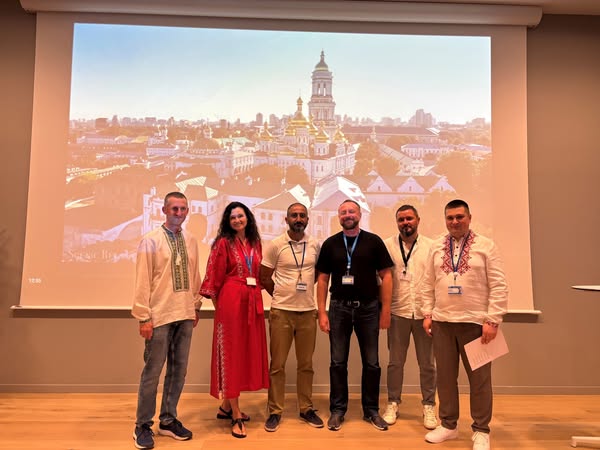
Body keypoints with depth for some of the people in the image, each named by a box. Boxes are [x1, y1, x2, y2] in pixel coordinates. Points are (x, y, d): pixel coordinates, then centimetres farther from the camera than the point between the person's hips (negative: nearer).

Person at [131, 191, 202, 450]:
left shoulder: (191, 241, 6)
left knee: (178, 370, 13)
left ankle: (168, 420, 29)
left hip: (185, 315, 5)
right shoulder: (151, 240, -7)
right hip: (160, 315, -5)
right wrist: (143, 317, -10)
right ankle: (143, 425, 22)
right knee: (152, 371, 4)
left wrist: (196, 306, 12)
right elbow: (143, 281, -9)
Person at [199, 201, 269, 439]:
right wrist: (219, 304, -3)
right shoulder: (223, 243, -5)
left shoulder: (255, 242, 11)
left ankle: (226, 406, 27)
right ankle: (236, 415, 9)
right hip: (231, 301, -6)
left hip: (252, 301, 7)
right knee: (231, 353, 1)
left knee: (246, 352, 12)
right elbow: (215, 277, -5)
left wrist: (255, 297, 8)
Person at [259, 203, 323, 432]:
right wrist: (284, 295, 6)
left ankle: (306, 408, 27)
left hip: (308, 311, 2)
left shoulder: (315, 245, 2)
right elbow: (264, 278, 1)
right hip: (281, 312, -2)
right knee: (277, 364, 6)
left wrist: (304, 291, 9)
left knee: (306, 364, 12)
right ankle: (275, 411, 20)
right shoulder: (275, 245, -5)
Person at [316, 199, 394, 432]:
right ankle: (338, 410, 24)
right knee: (338, 362, 8)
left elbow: (386, 276, 0)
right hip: (339, 307, 1)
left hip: (368, 308, 0)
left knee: (371, 362, 9)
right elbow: (322, 279, 5)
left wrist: (385, 310, -4)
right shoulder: (330, 244, 4)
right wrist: (322, 312, -1)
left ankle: (371, 410, 27)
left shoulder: (373, 241, 0)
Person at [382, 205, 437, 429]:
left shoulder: (431, 246, 2)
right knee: (395, 362, 11)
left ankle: (429, 406, 27)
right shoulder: (387, 246, 0)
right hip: (398, 312, 0)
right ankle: (393, 404, 26)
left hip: (425, 313, 1)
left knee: (427, 364, 11)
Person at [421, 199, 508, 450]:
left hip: (475, 323, -3)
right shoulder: (436, 248, 8)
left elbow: (498, 287, -6)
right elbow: (428, 285, 10)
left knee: (479, 378, 7)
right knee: (445, 376, 12)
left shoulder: (486, 246, -2)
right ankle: (448, 425, 28)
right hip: (442, 323, 3)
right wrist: (427, 314, 4)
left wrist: (492, 320, -12)